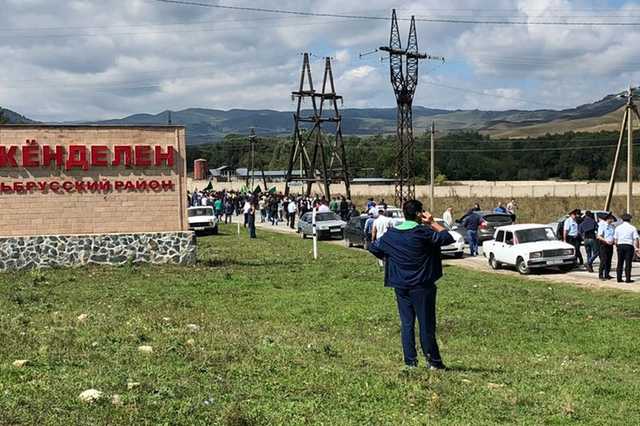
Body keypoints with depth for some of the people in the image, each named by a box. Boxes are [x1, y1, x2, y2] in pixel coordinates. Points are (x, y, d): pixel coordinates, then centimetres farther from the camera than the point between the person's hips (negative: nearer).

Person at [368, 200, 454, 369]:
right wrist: (433, 223, 1)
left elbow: (373, 247, 14)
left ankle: (410, 361, 9)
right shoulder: (423, 233, -13)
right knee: (426, 323, 3)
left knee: (406, 324, 9)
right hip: (421, 286, -4)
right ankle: (433, 361, 10)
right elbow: (448, 238, -7)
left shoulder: (391, 234, 3)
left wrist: (387, 259, 21)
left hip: (401, 286, 4)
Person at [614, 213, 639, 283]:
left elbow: (615, 239, 5)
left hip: (620, 246, 3)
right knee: (628, 263, 0)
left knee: (620, 263, 9)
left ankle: (619, 278, 11)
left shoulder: (618, 227, 5)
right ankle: (628, 279, 0)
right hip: (629, 246, -3)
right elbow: (636, 239, -7)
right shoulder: (633, 228, -3)